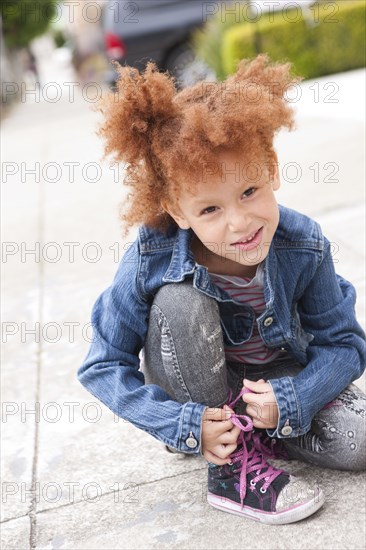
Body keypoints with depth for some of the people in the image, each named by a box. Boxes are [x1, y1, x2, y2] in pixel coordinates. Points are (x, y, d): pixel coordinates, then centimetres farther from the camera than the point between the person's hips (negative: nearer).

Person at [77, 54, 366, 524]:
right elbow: (103, 367, -20)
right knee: (179, 301, -34)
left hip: (276, 373, 1)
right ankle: (234, 466, -17)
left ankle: (243, 422, 6)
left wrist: (289, 401, -33)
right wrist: (183, 423, -30)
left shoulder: (303, 246, -26)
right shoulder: (151, 262, -30)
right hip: (194, 375, 0)